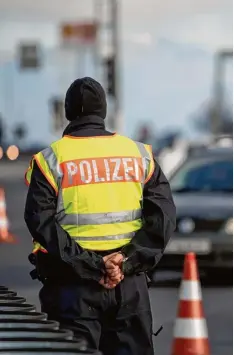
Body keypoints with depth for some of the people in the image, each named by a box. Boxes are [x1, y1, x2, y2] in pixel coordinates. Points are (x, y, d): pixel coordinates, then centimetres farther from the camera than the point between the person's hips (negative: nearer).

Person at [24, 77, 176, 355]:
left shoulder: (51, 160, -1)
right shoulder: (140, 155, 8)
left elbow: (41, 222, -13)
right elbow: (163, 216, -1)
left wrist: (90, 266, -15)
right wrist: (129, 261, -9)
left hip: (73, 285, -2)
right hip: (130, 285, 3)